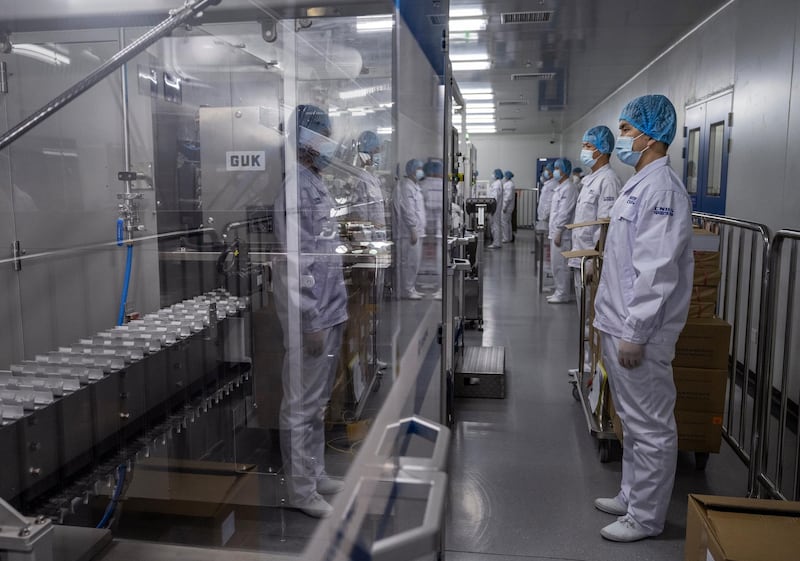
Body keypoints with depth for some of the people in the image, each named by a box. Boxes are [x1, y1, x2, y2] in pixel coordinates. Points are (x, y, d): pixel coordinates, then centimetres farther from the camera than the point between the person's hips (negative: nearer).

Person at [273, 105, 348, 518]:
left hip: (330, 310, 10)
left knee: (318, 400, 18)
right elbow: (297, 262, -20)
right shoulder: (295, 187, -16)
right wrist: (311, 321, -20)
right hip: (311, 314, -10)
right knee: (302, 403, 2)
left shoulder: (316, 184, 15)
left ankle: (315, 473, 31)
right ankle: (300, 488, 15)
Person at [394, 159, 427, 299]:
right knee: (409, 261, -7)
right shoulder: (406, 186, -13)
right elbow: (407, 210, -19)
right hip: (410, 231, -10)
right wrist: (413, 230, -21)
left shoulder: (414, 186, 19)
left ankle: (411, 289, 20)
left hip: (416, 231, 10)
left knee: (414, 261, 13)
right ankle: (406, 290, -2)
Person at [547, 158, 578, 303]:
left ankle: (563, 295, 2)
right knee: (556, 264, 14)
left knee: (560, 265, -5)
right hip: (555, 232, 10)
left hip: (562, 234, -10)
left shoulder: (568, 189, -14)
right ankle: (559, 292, 22)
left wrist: (558, 232, -19)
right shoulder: (560, 187, 17)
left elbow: (565, 213, -18)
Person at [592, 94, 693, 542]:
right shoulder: (641, 184, 14)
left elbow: (657, 270, -23)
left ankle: (646, 518, 17)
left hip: (639, 330, -10)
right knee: (634, 421, 20)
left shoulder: (661, 188, -18)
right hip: (621, 324, 10)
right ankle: (632, 496, 35)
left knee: (650, 427, 3)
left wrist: (636, 333, -21)